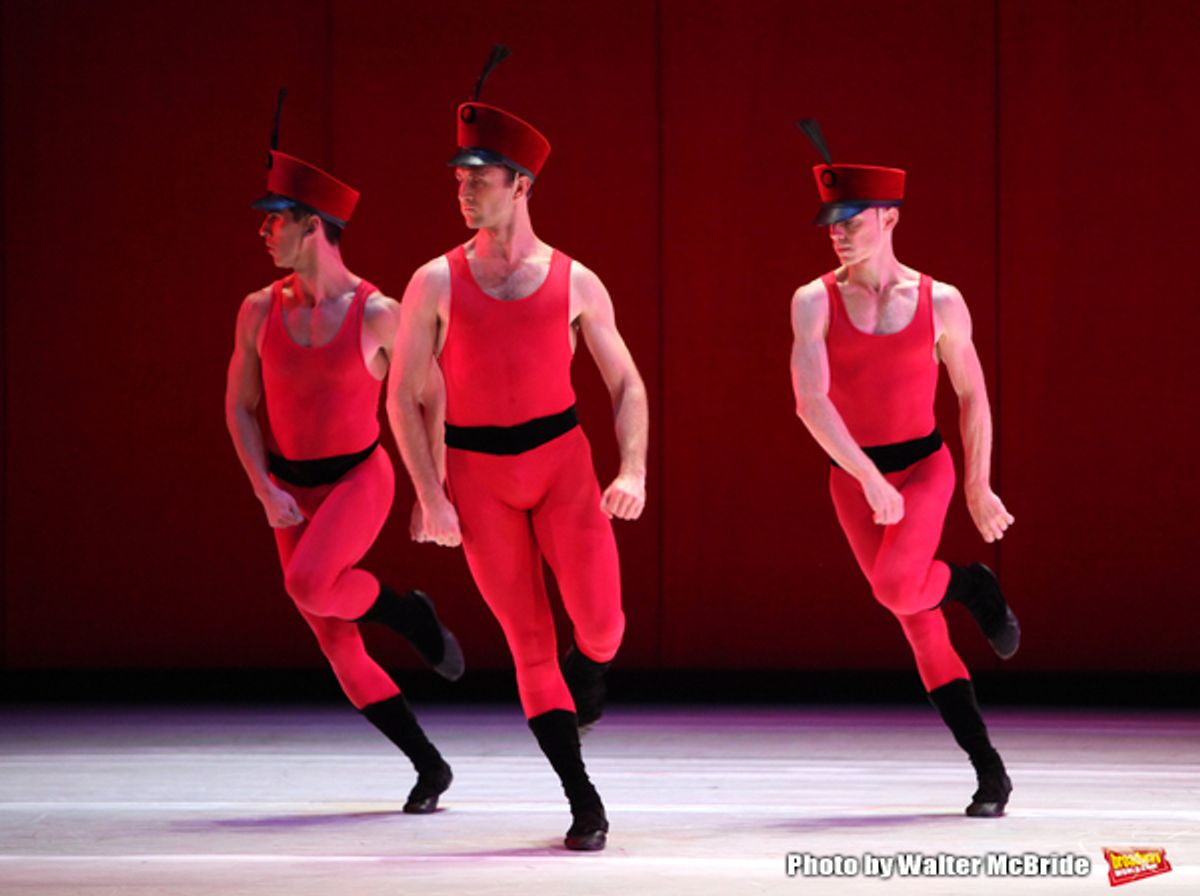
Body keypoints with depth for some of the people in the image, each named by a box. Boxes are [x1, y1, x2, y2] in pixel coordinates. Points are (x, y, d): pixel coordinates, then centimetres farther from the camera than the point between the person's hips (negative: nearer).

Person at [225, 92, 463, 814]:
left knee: (308, 585, -31)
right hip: (290, 490, 4)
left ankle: (405, 611, -1)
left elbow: (431, 400, -3)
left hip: (360, 479, -4)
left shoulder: (378, 314, -13)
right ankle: (429, 765, 11)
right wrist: (265, 490, -8)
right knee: (337, 645, 0)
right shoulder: (260, 311, -2)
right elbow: (240, 407, 4)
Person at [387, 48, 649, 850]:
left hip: (563, 459, 0)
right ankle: (585, 804, 6)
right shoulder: (437, 284, -3)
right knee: (528, 641, -1)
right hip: (478, 470, 0)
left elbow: (626, 383, 6)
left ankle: (590, 669, 30)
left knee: (600, 622, -10)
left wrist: (634, 471, -7)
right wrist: (431, 496, -8)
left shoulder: (574, 282, -1)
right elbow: (404, 397, -1)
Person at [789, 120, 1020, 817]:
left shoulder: (940, 303, -5)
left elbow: (973, 397, 7)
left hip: (926, 467, -1)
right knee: (923, 632, 2)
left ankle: (972, 585, 7)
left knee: (895, 587, -28)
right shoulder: (816, 302, -7)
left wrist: (979, 489, 9)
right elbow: (811, 402, -17)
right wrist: (869, 477, -25)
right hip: (855, 478, 1)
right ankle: (990, 771, 10)